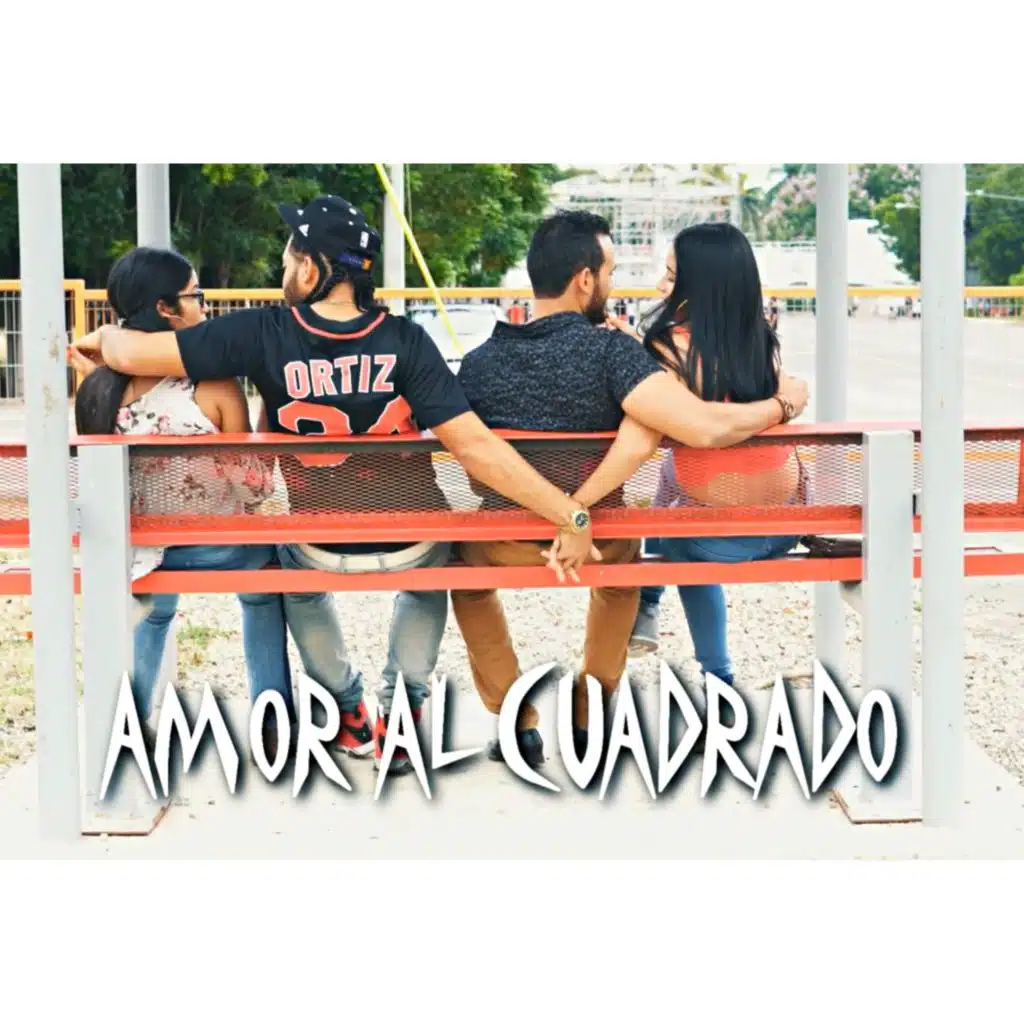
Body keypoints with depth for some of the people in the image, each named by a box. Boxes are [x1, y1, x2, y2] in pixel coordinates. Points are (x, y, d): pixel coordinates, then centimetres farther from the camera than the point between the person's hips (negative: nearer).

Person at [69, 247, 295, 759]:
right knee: (264, 591, 33)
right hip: (216, 548, -3)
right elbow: (253, 484, -13)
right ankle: (273, 724, 31)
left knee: (153, 612, 39)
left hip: (140, 552, 3)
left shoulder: (100, 386, -11)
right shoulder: (213, 385, -22)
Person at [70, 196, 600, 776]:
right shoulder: (405, 341, -21)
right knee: (427, 573, 38)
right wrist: (571, 515, -26)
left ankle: (348, 707, 37)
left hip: (324, 550, 0)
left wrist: (105, 337, 6)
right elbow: (474, 446, -28)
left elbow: (134, 353, -18)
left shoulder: (263, 335, -21)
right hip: (410, 543, 0)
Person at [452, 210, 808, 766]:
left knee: (465, 570, 37)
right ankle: (591, 718, 39)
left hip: (506, 547, 0)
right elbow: (703, 428, -31)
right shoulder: (611, 350, -23)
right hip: (598, 545, 0)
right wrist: (781, 405, -16)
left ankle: (517, 724, 31)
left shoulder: (478, 363, -13)